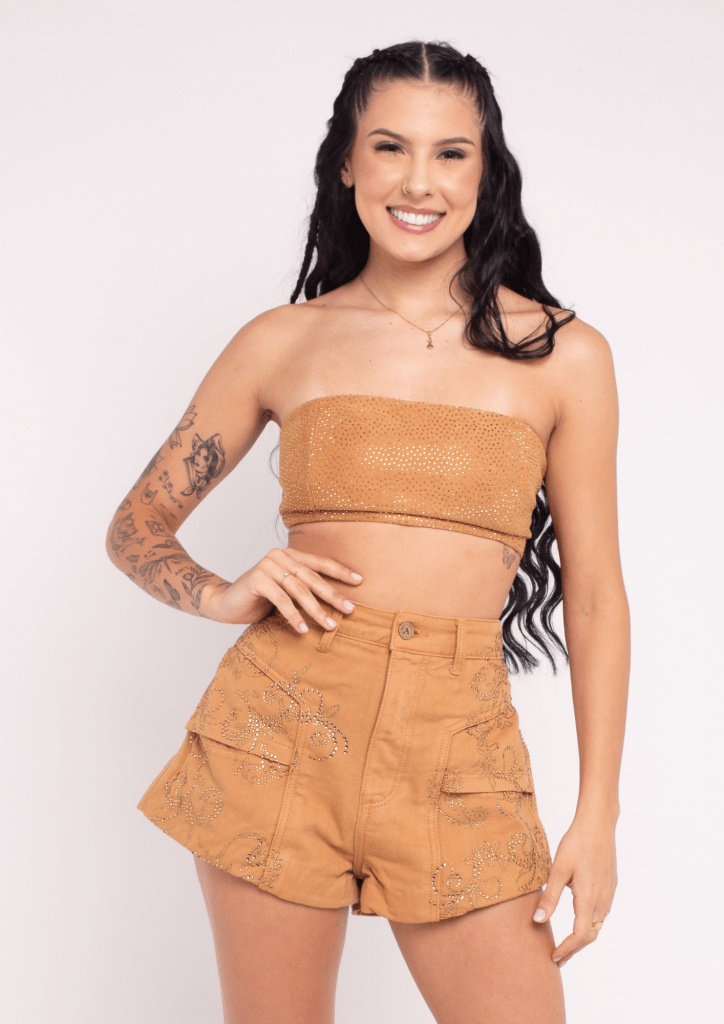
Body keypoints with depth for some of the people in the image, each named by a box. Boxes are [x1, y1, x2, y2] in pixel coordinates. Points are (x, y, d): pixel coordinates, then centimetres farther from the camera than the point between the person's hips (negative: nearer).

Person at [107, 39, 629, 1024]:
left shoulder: (563, 355, 3)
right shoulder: (282, 342, 5)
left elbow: (594, 593, 5)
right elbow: (135, 527, 13)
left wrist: (597, 815, 1)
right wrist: (223, 596, -8)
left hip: (458, 755, 0)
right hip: (281, 723, 1)